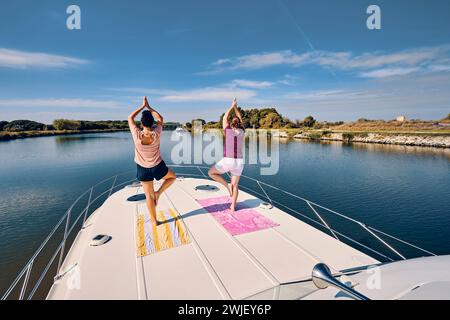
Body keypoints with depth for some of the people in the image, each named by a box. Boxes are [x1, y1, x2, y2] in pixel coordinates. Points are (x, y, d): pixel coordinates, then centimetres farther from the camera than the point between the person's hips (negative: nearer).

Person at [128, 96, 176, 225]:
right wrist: (149, 107, 7)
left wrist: (142, 106, 2)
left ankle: (154, 221, 20)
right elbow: (160, 119, 3)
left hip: (143, 169, 1)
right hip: (158, 167, -1)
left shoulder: (137, 135, -18)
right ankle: (158, 193, 10)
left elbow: (130, 118, 0)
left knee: (149, 195, 11)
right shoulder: (156, 134, -17)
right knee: (173, 176, 28)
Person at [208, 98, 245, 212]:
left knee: (211, 173, 17)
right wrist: (236, 107, 30)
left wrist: (232, 106, 26)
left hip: (227, 161, -4)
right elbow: (240, 120, 24)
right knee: (235, 185, 18)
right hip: (239, 162, 4)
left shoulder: (227, 130, -1)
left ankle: (227, 185, 5)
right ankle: (233, 206, 17)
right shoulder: (241, 132, 5)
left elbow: (225, 118, 17)